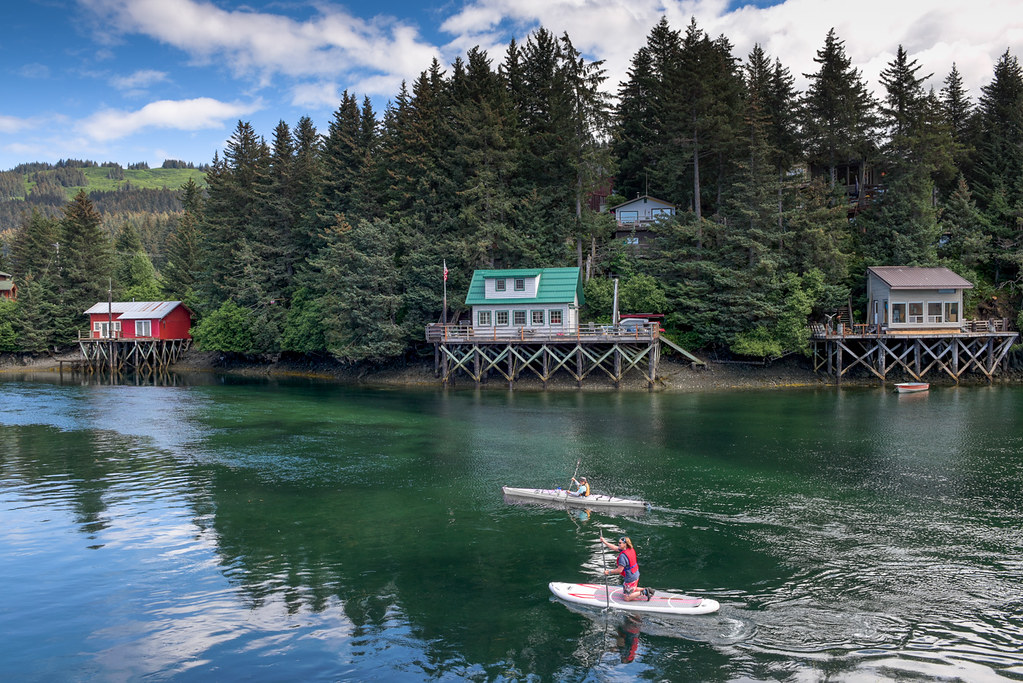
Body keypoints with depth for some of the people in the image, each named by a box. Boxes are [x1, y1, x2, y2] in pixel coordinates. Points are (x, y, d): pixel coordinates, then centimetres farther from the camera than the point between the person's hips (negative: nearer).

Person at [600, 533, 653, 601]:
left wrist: (609, 572, -13)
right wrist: (604, 542, 9)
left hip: (630, 579, -9)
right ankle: (646, 590, 17)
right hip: (636, 575, 9)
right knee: (632, 590, 29)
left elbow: (619, 570, -25)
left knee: (627, 598, 3)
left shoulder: (623, 556, -28)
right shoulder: (631, 549, 0)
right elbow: (614, 547, 9)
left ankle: (643, 593, -4)